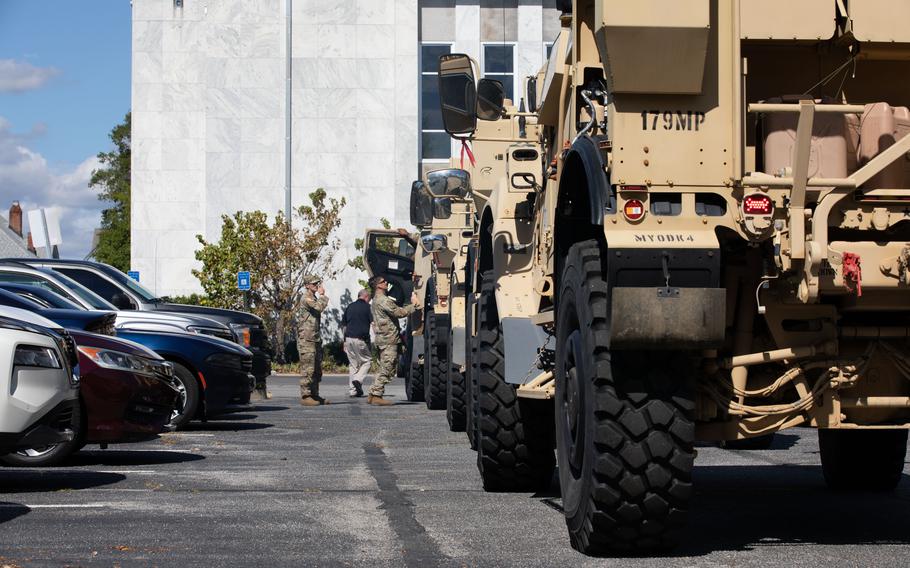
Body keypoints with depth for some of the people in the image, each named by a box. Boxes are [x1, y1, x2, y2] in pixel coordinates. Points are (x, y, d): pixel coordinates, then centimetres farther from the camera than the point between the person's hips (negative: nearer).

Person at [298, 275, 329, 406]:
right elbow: (319, 307, -27)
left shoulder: (315, 299, 20)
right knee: (307, 369, -10)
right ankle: (305, 396, -9)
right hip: (306, 339, -10)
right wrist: (322, 295, -10)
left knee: (317, 370, 11)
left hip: (316, 339, 10)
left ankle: (315, 395, 16)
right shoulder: (306, 298, -11)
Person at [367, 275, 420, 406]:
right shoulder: (383, 300, -14)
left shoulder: (376, 301, 21)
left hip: (382, 339, 10)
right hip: (388, 340, -10)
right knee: (386, 369, -8)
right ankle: (376, 396, -8)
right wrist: (413, 304, -9)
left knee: (384, 369, 15)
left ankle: (373, 395, 14)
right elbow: (399, 312, -18)